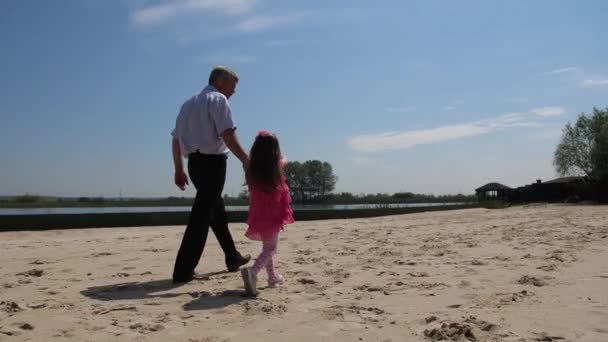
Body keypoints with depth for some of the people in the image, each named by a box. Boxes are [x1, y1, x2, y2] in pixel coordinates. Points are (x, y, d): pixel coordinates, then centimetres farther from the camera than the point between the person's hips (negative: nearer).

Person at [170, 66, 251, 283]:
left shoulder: (189, 104, 20)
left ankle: (233, 258, 32)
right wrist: (246, 160, -18)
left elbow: (176, 139, 17)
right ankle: (183, 271, -7)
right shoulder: (218, 99, -5)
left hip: (195, 162, 9)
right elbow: (227, 134, -18)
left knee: (217, 212, 19)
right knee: (201, 216, -7)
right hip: (212, 162, -9)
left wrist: (179, 170, 19)